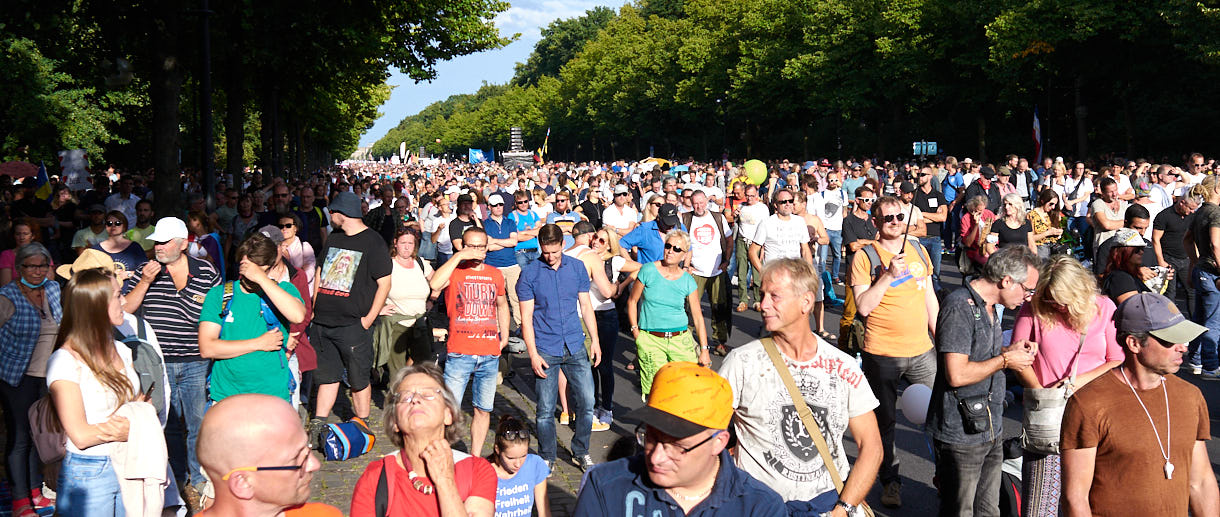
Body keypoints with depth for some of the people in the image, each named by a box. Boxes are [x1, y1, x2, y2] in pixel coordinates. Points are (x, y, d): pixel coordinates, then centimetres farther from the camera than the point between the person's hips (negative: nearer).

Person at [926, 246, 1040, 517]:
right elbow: (957, 375, -26)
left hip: (991, 430, 9)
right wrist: (1005, 360, -14)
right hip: (961, 435, -9)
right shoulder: (959, 307, -19)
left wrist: (1010, 350, 5)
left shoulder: (989, 307, 12)